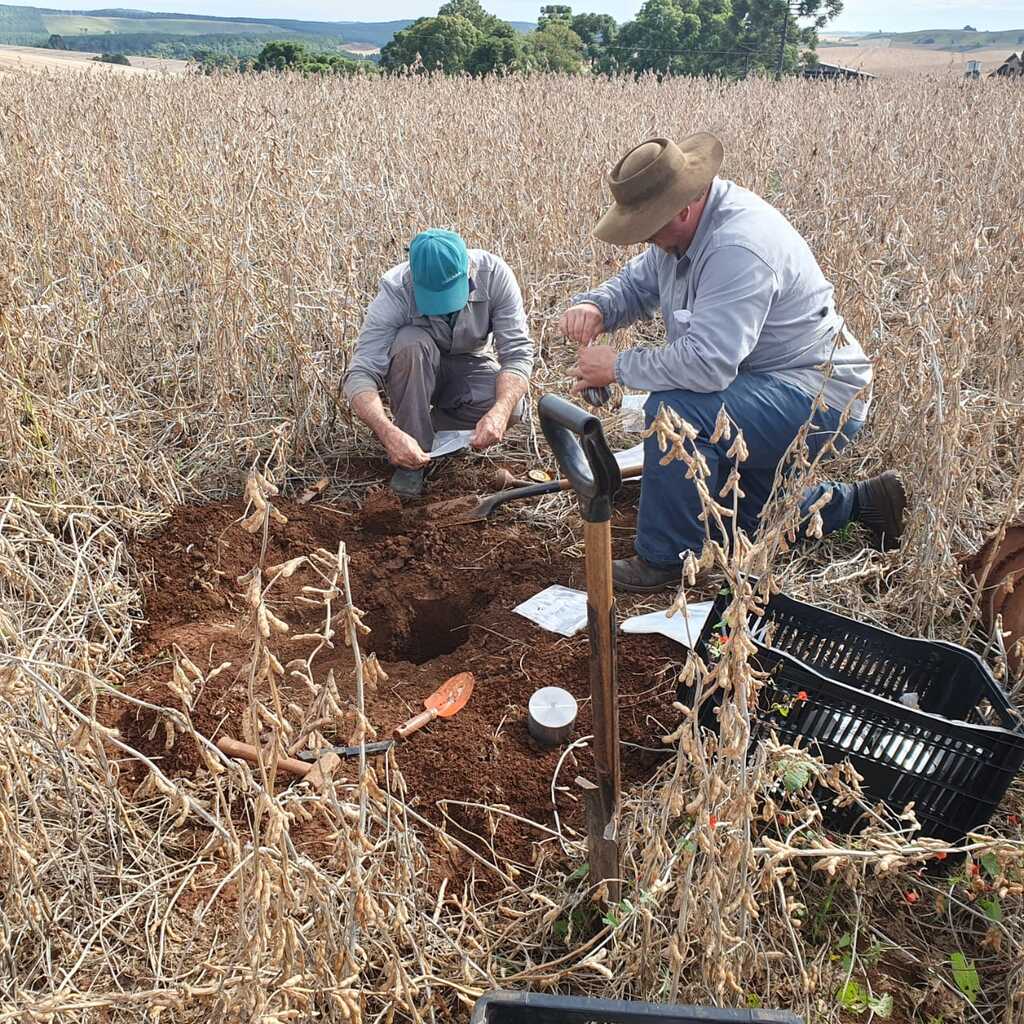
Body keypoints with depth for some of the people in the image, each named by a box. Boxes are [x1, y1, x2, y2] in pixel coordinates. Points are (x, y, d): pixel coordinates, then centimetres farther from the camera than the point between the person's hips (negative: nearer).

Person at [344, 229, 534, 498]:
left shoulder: (494, 274, -26)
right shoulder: (395, 291, -30)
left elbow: (517, 353, -27)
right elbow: (360, 374, -35)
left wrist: (500, 412, -46)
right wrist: (389, 433, -53)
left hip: (469, 366, 1)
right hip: (413, 372, -1)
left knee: (511, 407, -30)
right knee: (411, 342, -36)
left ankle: (425, 428, -6)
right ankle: (411, 461, -24)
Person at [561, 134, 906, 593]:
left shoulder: (737, 245, -31)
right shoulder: (686, 224, -1)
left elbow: (707, 363, -38)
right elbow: (636, 282, 12)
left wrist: (618, 367, -26)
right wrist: (593, 306, -10)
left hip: (818, 398, -11)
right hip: (766, 388, 11)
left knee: (673, 409, -34)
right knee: (737, 520, 23)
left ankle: (666, 559, -17)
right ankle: (863, 502, 35)